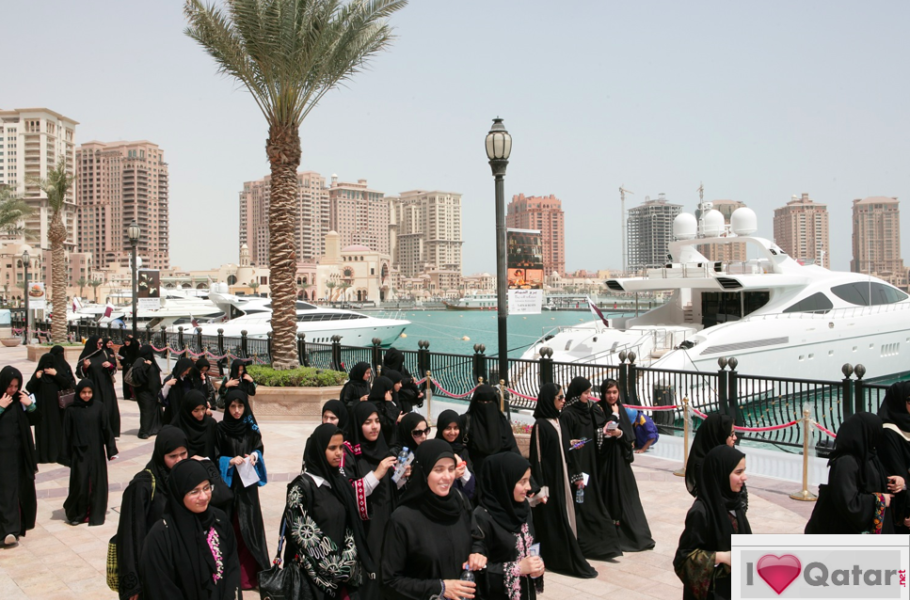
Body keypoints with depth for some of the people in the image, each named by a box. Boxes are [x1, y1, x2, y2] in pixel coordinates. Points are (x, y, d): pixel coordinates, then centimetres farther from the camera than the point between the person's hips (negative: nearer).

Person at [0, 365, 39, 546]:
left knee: (24, 487, 12)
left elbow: (34, 420, 6)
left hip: (20, 450, 4)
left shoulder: (22, 397, 2)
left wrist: (30, 405, -10)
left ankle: (22, 523, 29)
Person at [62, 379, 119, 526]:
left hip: (96, 452, 1)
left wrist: (111, 449, 0)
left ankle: (95, 513, 15)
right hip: (79, 453, -1)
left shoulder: (99, 407, 0)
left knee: (96, 483, 4)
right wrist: (67, 457, -2)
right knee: (80, 484, -1)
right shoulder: (72, 410, -2)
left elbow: (106, 429, 2)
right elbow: (67, 434, -1)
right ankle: (76, 514, 18)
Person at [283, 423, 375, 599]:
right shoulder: (301, 487, -14)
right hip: (313, 574, -6)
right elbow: (303, 535, -15)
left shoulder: (341, 482, 6)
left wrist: (347, 564, -5)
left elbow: (351, 526, 8)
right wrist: (335, 568, -12)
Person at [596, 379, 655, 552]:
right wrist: (613, 414, -17)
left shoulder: (621, 410, 10)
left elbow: (630, 436, 5)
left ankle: (628, 532, 8)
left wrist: (619, 433, -15)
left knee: (624, 493, 2)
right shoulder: (599, 410, -3)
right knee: (608, 492, -3)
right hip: (604, 458, -4)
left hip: (620, 458, 4)